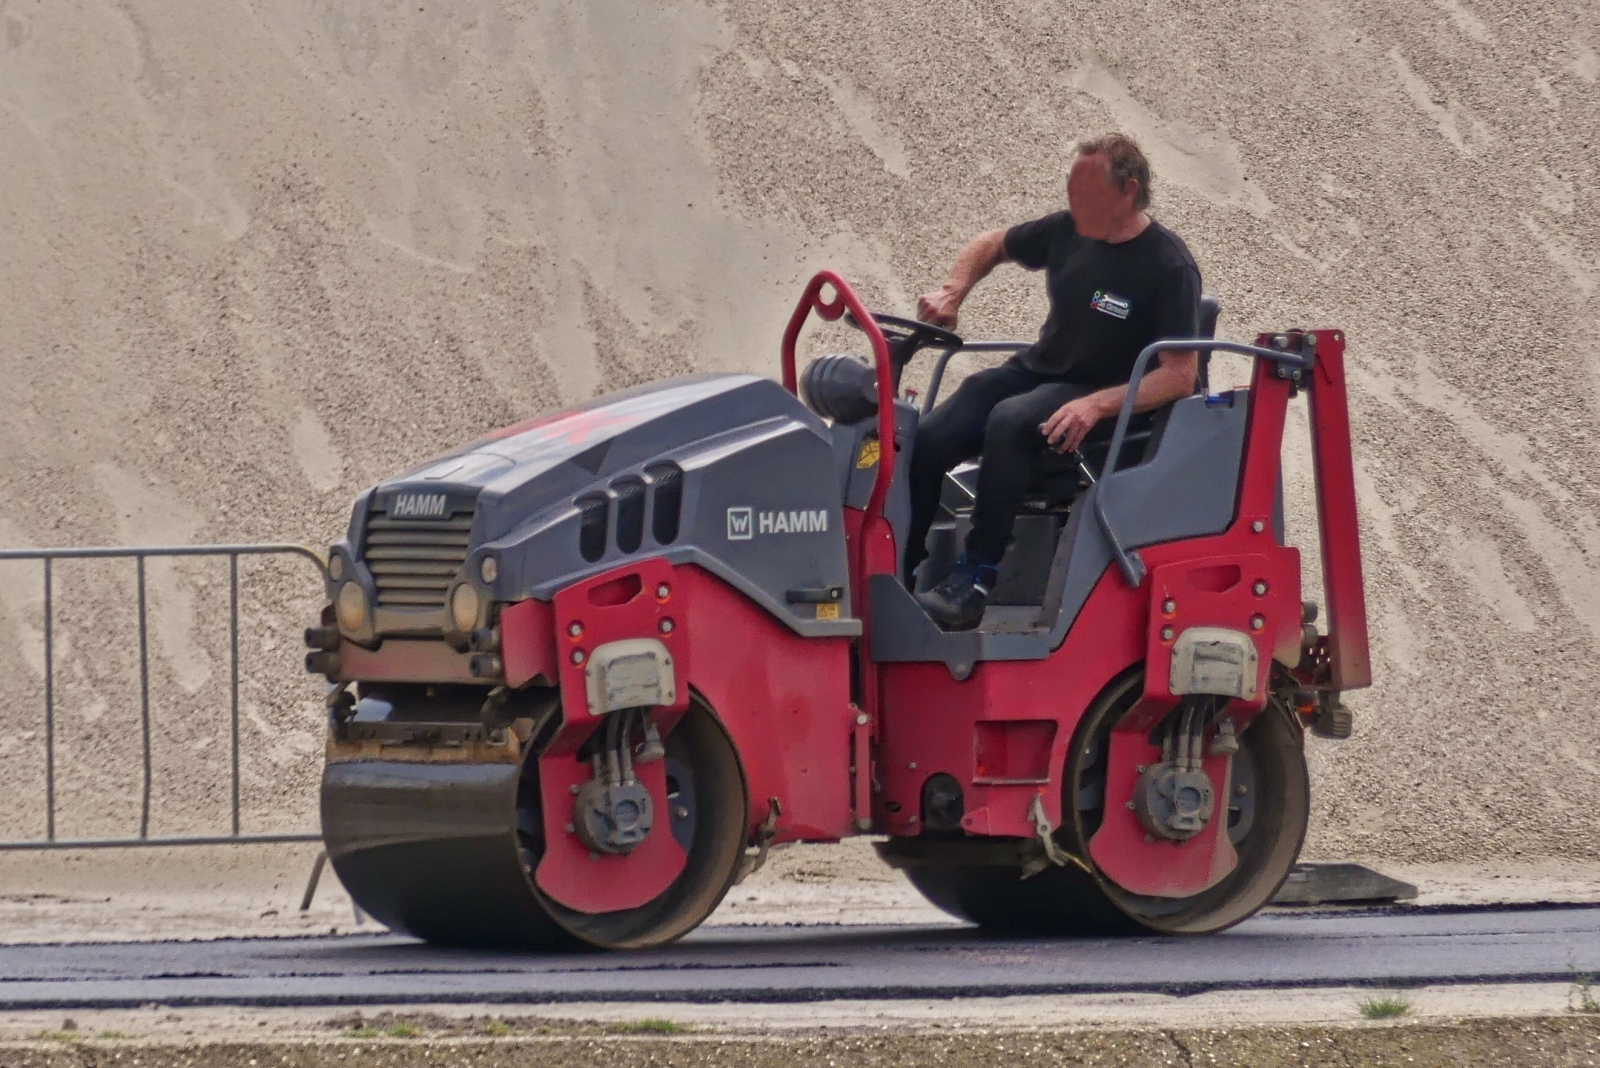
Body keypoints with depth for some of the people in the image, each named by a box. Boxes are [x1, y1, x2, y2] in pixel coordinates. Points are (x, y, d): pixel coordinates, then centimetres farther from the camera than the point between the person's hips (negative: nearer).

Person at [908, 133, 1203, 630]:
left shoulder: (1169, 267, -15)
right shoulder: (1069, 231, 3)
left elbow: (1180, 376, -20)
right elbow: (991, 245, 22)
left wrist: (1098, 405, -32)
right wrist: (951, 293, 2)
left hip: (1105, 391, -6)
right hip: (1037, 368, 6)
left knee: (1008, 422, -37)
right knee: (926, 439, -19)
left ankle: (976, 581, -36)